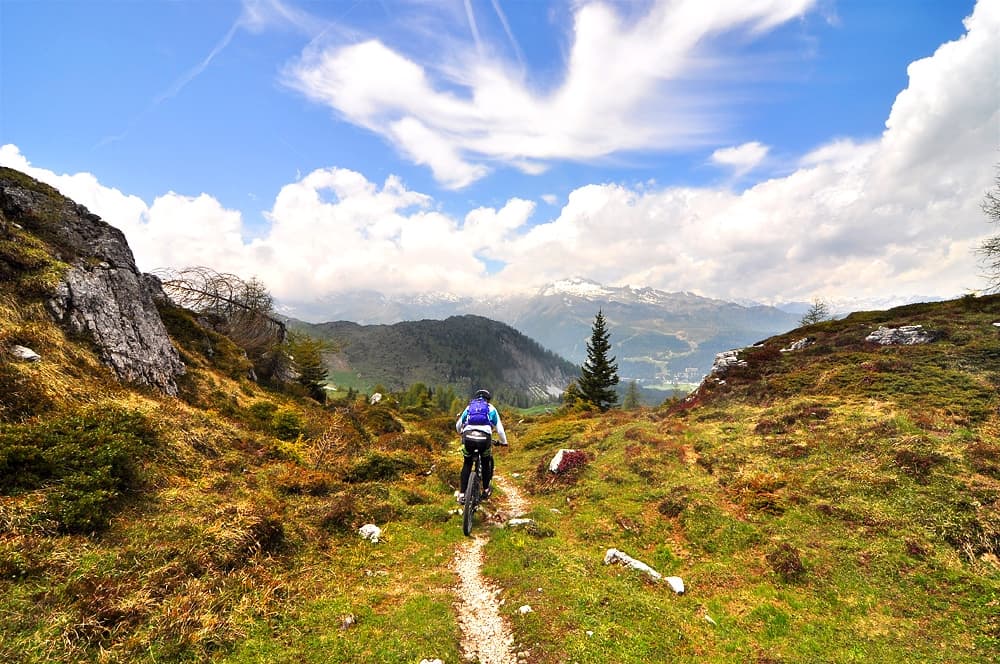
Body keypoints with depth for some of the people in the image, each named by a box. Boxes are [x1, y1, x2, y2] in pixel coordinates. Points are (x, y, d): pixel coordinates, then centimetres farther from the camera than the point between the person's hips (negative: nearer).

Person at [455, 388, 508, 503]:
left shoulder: (469, 407, 25)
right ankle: (486, 490, 30)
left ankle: (462, 494, 18)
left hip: (468, 438, 1)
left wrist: (462, 433, 54)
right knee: (487, 463, 27)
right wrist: (503, 441, 34)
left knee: (467, 464, 23)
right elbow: (499, 428, 18)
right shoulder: (491, 408, 21)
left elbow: (458, 426, 33)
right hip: (484, 439, -1)